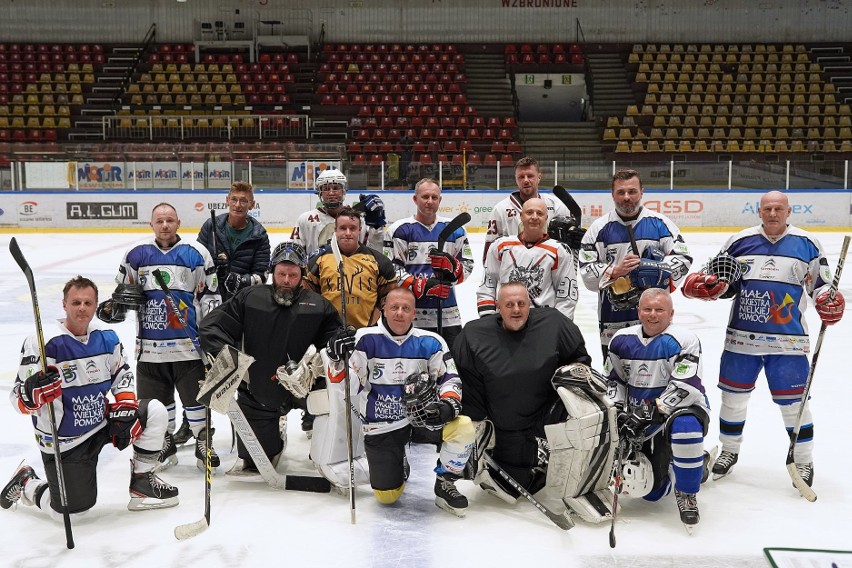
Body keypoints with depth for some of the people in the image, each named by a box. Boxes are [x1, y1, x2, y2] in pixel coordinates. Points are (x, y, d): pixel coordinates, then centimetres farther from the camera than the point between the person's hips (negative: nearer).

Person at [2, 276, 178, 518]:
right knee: (72, 510, -4)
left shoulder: (106, 338, -3)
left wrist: (125, 408, -3)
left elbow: (122, 375, 12)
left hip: (102, 423, 5)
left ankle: (142, 483, 5)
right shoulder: (42, 344, -20)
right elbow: (20, 401, -18)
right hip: (64, 441, -5)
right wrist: (36, 392, -41)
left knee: (155, 412, -11)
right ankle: (27, 484, 28)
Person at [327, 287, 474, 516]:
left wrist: (448, 404, -20)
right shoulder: (366, 339, -11)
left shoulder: (430, 342, -6)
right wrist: (339, 360, -31)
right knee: (386, 496, -1)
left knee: (463, 428, -27)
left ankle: (445, 485, -1)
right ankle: (398, 463, 36)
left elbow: (450, 378, 0)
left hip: (423, 414, 1)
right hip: (381, 427, -1)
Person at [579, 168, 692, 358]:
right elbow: (587, 271, -2)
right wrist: (615, 272, -18)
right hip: (613, 317, 0)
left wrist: (660, 269, -16)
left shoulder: (660, 223, 3)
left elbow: (683, 256, 2)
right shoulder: (600, 228, 1)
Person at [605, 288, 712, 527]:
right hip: (642, 418, 5)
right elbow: (613, 381, 9)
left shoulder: (684, 340, -18)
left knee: (685, 426, -42)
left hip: (682, 409, -5)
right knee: (649, 491, 3)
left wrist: (652, 413, -29)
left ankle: (687, 493, -19)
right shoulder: (622, 340, 0)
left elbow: (684, 388, -26)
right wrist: (619, 414, -5)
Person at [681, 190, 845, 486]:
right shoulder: (740, 242, 3)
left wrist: (829, 302, -14)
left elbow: (820, 282, 7)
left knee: (792, 401, 0)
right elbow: (714, 279, 8)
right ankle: (729, 450, 32)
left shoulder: (806, 244, 0)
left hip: (788, 340, -2)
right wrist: (706, 282, -14)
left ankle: (803, 461, 20)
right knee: (733, 394, 11)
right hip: (742, 336, 2)